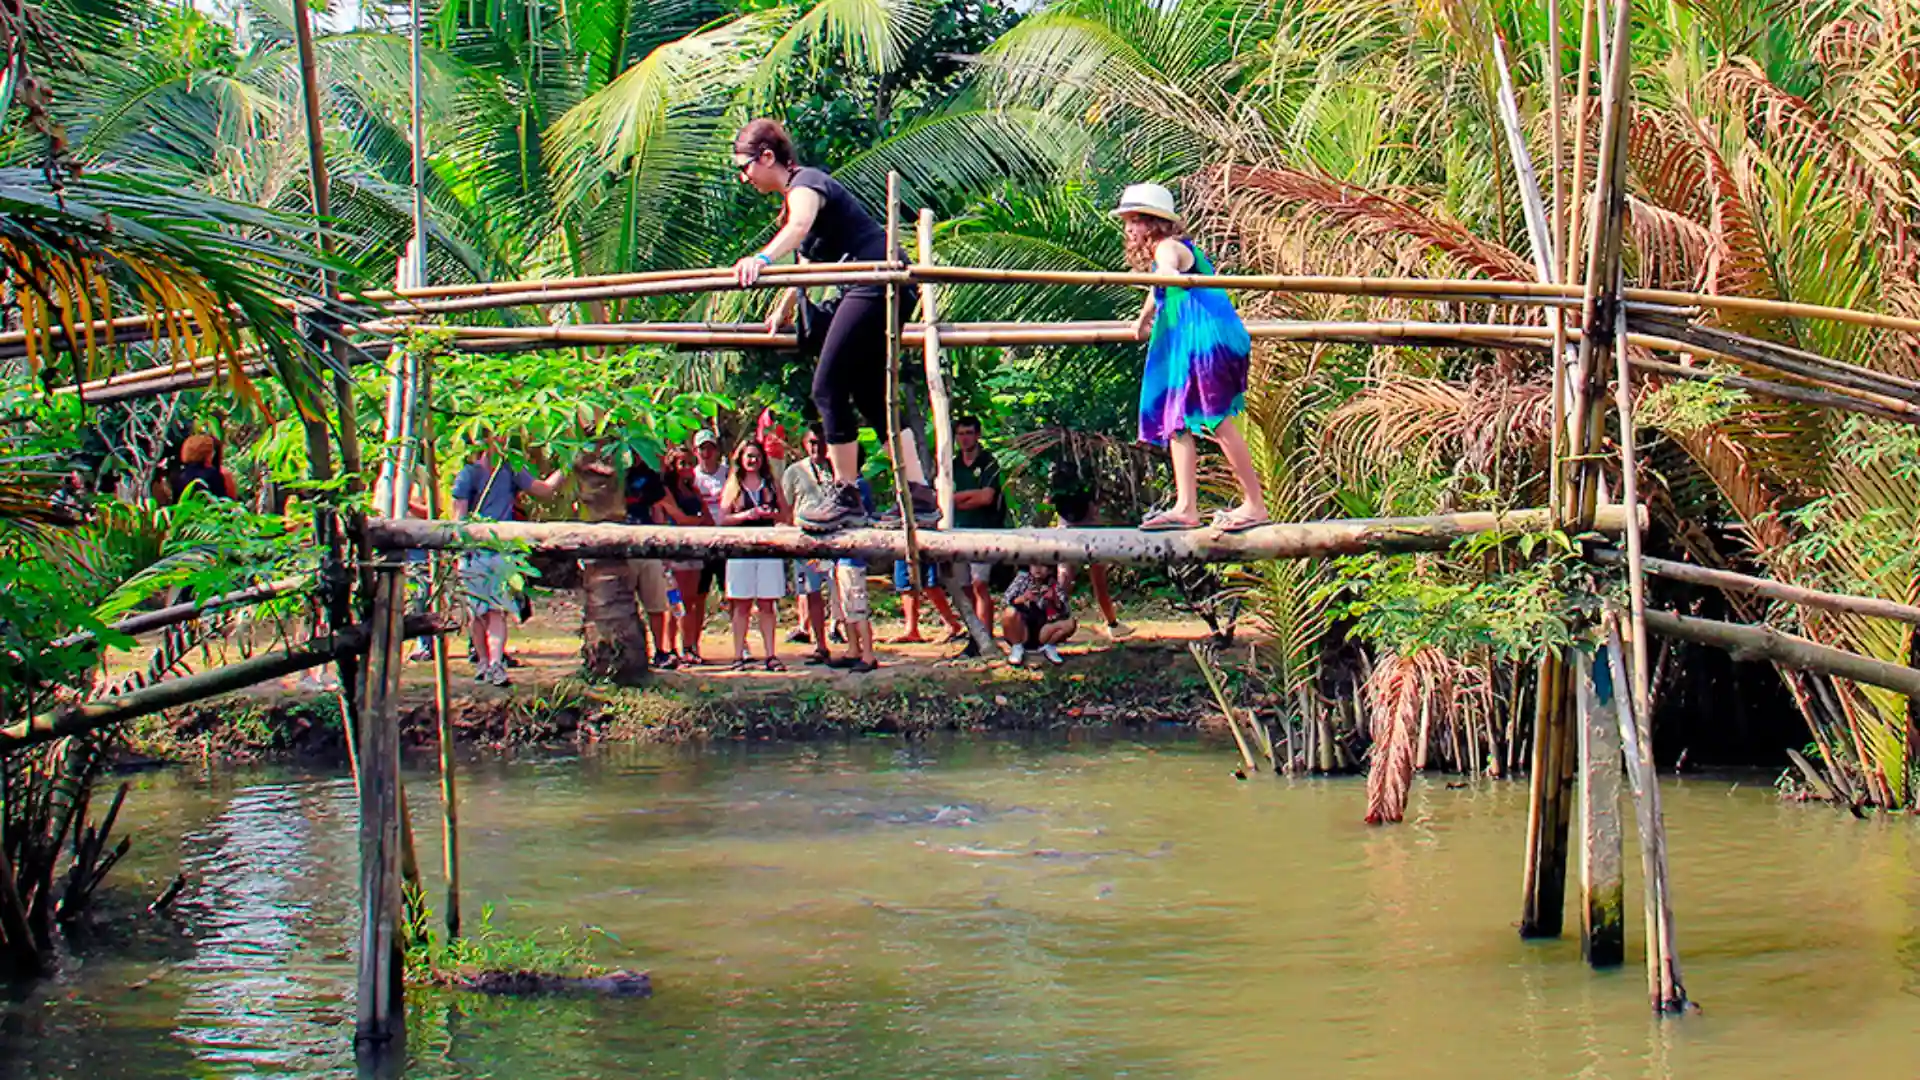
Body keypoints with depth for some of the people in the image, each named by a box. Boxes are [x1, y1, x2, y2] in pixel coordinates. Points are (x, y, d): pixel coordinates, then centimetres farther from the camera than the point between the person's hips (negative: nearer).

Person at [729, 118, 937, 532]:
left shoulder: (805, 183, -9)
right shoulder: (794, 196, 21)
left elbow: (800, 226, -34)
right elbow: (809, 261, 37)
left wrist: (762, 258, -51)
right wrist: (784, 309, 45)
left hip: (876, 282, -11)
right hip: (874, 292, 11)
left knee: (828, 387, -11)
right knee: (871, 396, 9)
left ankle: (845, 496, -7)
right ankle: (920, 498, 5)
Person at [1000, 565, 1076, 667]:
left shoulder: (1052, 585, -2)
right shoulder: (1022, 579, -6)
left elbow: (1064, 612, -9)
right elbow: (1008, 601, -16)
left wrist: (1054, 600, -28)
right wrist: (1023, 598, -34)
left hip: (1042, 633, 2)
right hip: (1021, 630, -2)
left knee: (1070, 623, -15)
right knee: (1010, 612, -32)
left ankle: (1048, 647, 8)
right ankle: (1017, 647, -8)